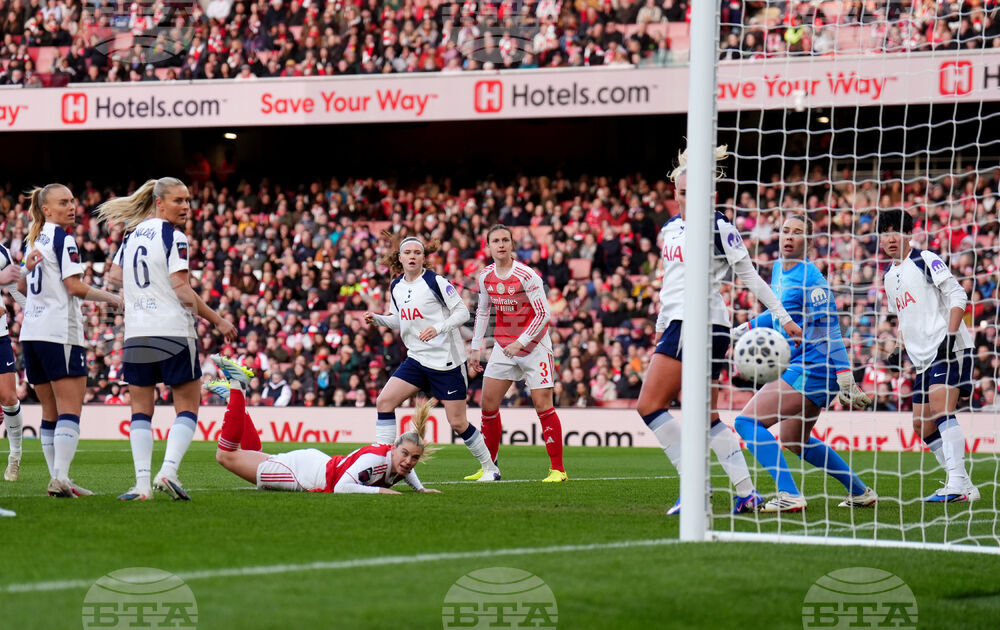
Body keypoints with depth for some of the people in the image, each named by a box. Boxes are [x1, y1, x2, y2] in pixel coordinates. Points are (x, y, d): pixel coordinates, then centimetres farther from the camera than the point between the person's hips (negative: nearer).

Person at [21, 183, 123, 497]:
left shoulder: (34, 241, 17)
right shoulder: (62, 238, -7)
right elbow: (74, 286, -12)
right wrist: (112, 298, -4)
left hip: (31, 331, 8)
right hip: (59, 333, -8)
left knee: (51, 412, 9)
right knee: (70, 409, -11)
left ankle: (57, 478, 6)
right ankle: (60, 478, -22)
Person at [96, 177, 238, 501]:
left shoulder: (132, 234, 12)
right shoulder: (173, 237, -8)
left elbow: (115, 276, 22)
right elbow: (182, 290, -13)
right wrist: (218, 321, -7)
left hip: (135, 334, 5)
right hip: (173, 333, -5)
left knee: (141, 410, 7)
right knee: (187, 408, 4)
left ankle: (142, 483, -5)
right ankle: (168, 471, -14)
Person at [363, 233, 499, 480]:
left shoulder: (436, 282, -12)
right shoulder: (396, 287, 7)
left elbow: (463, 312, -12)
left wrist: (438, 328, -26)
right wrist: (377, 319, 2)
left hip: (447, 361, -6)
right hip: (416, 359, 6)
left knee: (457, 423, -3)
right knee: (384, 401, -9)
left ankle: (490, 467, 15)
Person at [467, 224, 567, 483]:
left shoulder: (526, 275, -18)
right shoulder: (486, 276, 0)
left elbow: (543, 314, -17)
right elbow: (482, 312, 14)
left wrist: (520, 343, -22)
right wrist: (475, 348, 13)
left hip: (534, 345, -6)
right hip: (503, 345, 6)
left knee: (543, 405, -11)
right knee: (488, 402, 2)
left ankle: (558, 469, -6)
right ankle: (489, 466, 14)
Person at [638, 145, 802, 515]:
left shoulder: (719, 227, -6)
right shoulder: (671, 228, 16)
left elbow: (749, 275, -2)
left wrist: (783, 316, -1)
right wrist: (660, 327, 27)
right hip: (678, 323, 8)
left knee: (650, 405, -13)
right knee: (706, 417, 8)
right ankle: (746, 493, 8)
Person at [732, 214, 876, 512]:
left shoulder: (810, 278, -15)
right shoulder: (779, 268, 12)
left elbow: (829, 330, -19)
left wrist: (844, 377, -23)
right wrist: (748, 327, 22)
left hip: (811, 369, -10)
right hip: (798, 367, 10)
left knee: (748, 421, -17)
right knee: (794, 440, 26)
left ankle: (789, 496, -23)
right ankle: (860, 492, 35)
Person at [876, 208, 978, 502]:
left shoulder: (926, 260, -5)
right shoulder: (889, 276, 19)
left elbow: (957, 296, -10)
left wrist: (950, 334, -21)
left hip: (948, 347, -9)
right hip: (923, 357, 9)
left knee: (939, 408, -23)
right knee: (922, 424, 5)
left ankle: (958, 482, -28)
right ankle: (964, 487, 9)